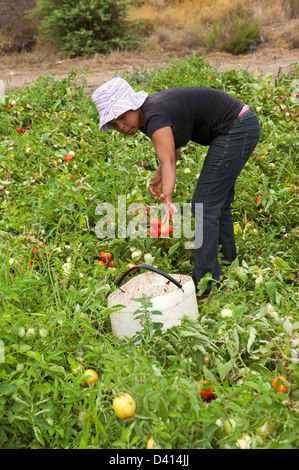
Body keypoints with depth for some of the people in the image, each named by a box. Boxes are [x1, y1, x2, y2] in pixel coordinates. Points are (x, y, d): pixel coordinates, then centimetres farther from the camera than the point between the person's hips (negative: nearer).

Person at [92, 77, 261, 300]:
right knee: (217, 201, 19)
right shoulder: (145, 115, 4)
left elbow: (168, 161, -39)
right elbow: (172, 147, 16)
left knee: (205, 205, -12)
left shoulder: (155, 117, -24)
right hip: (240, 128, 10)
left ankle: (206, 285, -10)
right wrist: (159, 178, 1)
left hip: (236, 129, -10)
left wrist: (168, 199, -54)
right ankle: (228, 264, 33)